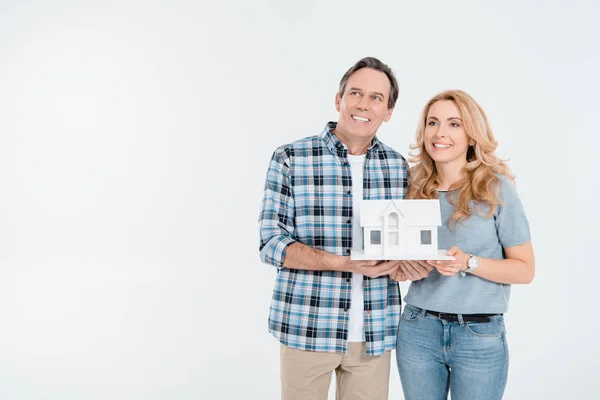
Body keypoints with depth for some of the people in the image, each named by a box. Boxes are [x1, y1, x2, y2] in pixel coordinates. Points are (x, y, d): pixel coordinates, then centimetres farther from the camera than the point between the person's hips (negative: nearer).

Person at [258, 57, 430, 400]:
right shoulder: (291, 159, -5)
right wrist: (346, 263, -21)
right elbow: (272, 244, -9)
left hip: (375, 333, 3)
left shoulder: (399, 168, 5)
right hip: (307, 329, -3)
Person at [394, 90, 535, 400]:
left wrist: (468, 263, -20)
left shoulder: (496, 187, -7)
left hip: (480, 336, -3)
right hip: (417, 329, 3)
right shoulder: (416, 187, 4)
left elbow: (525, 269, -6)